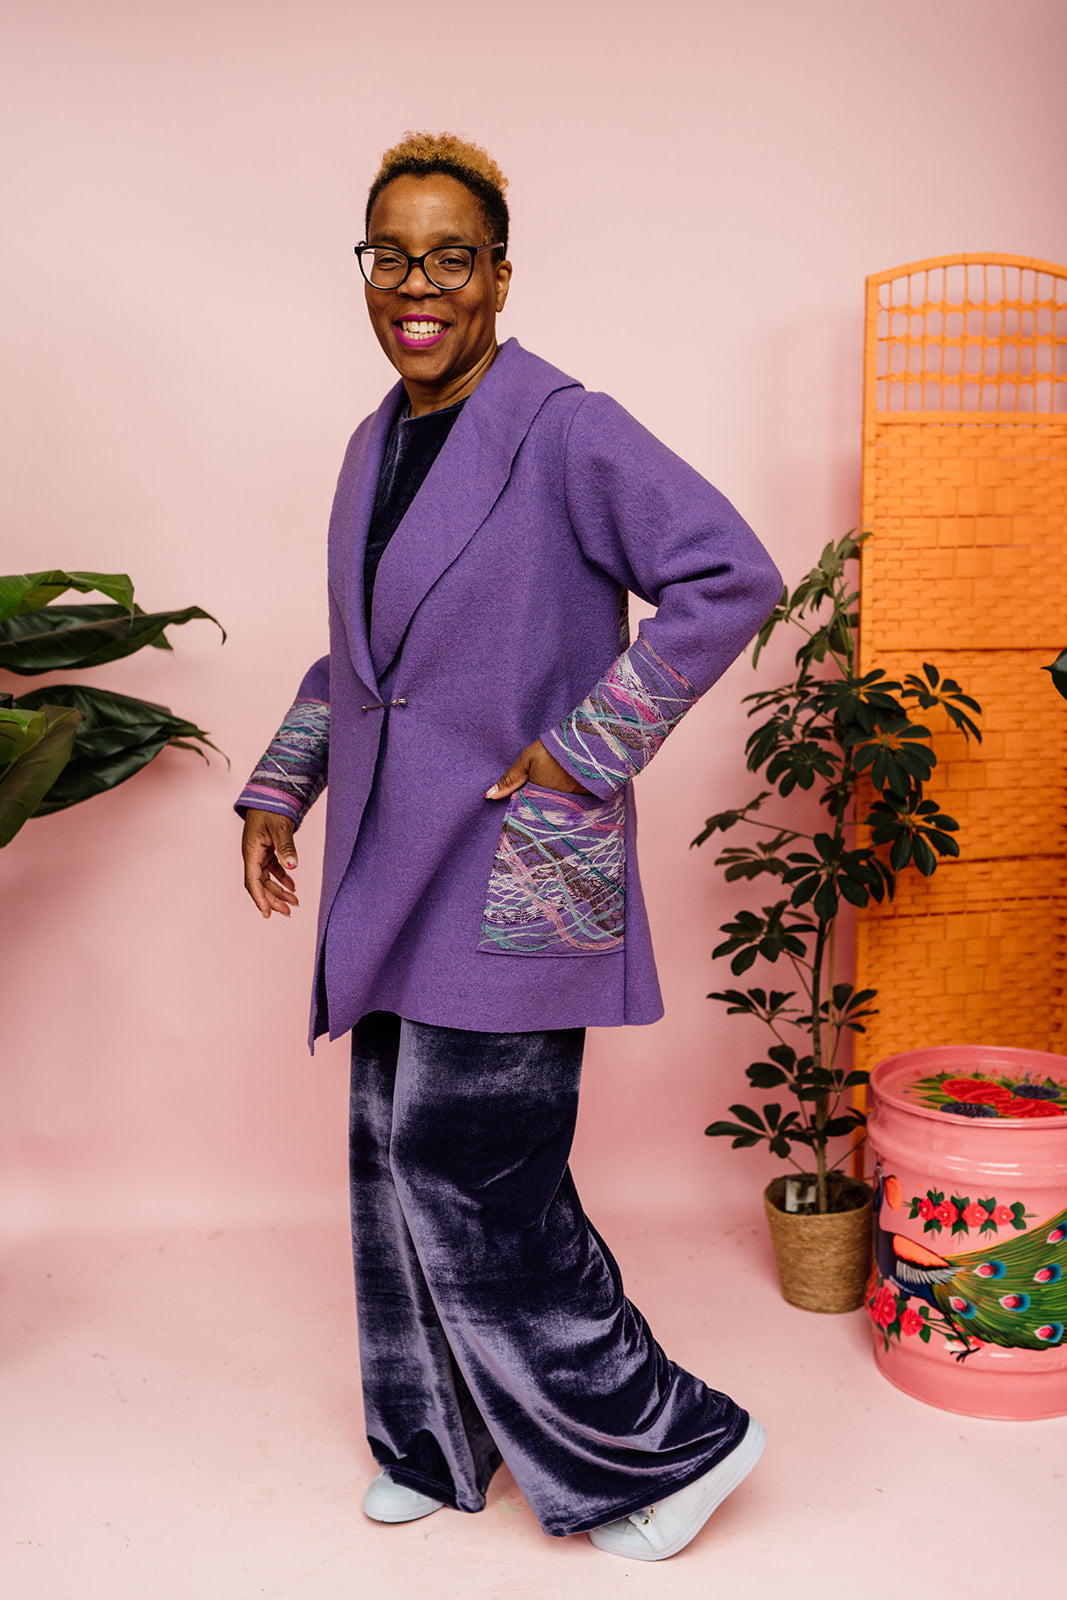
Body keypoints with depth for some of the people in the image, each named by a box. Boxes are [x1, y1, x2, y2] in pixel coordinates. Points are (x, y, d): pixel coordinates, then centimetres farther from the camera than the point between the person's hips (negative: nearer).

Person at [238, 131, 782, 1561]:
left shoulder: (564, 431, -12)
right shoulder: (377, 444, 13)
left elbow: (732, 577, -21)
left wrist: (585, 751, -19)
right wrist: (280, 788, 17)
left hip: (513, 877, -8)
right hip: (398, 877, 8)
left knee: (472, 1174, -5)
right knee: (400, 1161, 13)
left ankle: (672, 1441, 16)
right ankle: (441, 1447, 34)